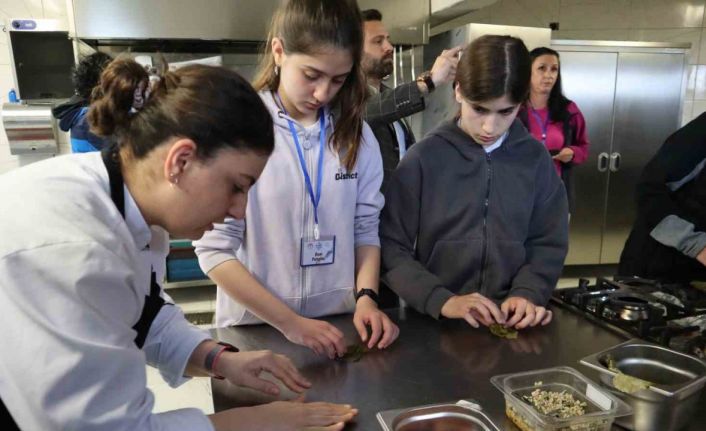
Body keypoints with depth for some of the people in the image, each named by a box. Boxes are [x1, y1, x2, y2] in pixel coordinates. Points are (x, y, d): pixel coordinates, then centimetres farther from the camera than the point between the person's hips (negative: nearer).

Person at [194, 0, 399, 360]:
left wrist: (366, 298, -10)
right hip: (256, 330, -3)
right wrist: (290, 323, -17)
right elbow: (214, 249, -14)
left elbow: (366, 229, 5)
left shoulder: (357, 135, -1)